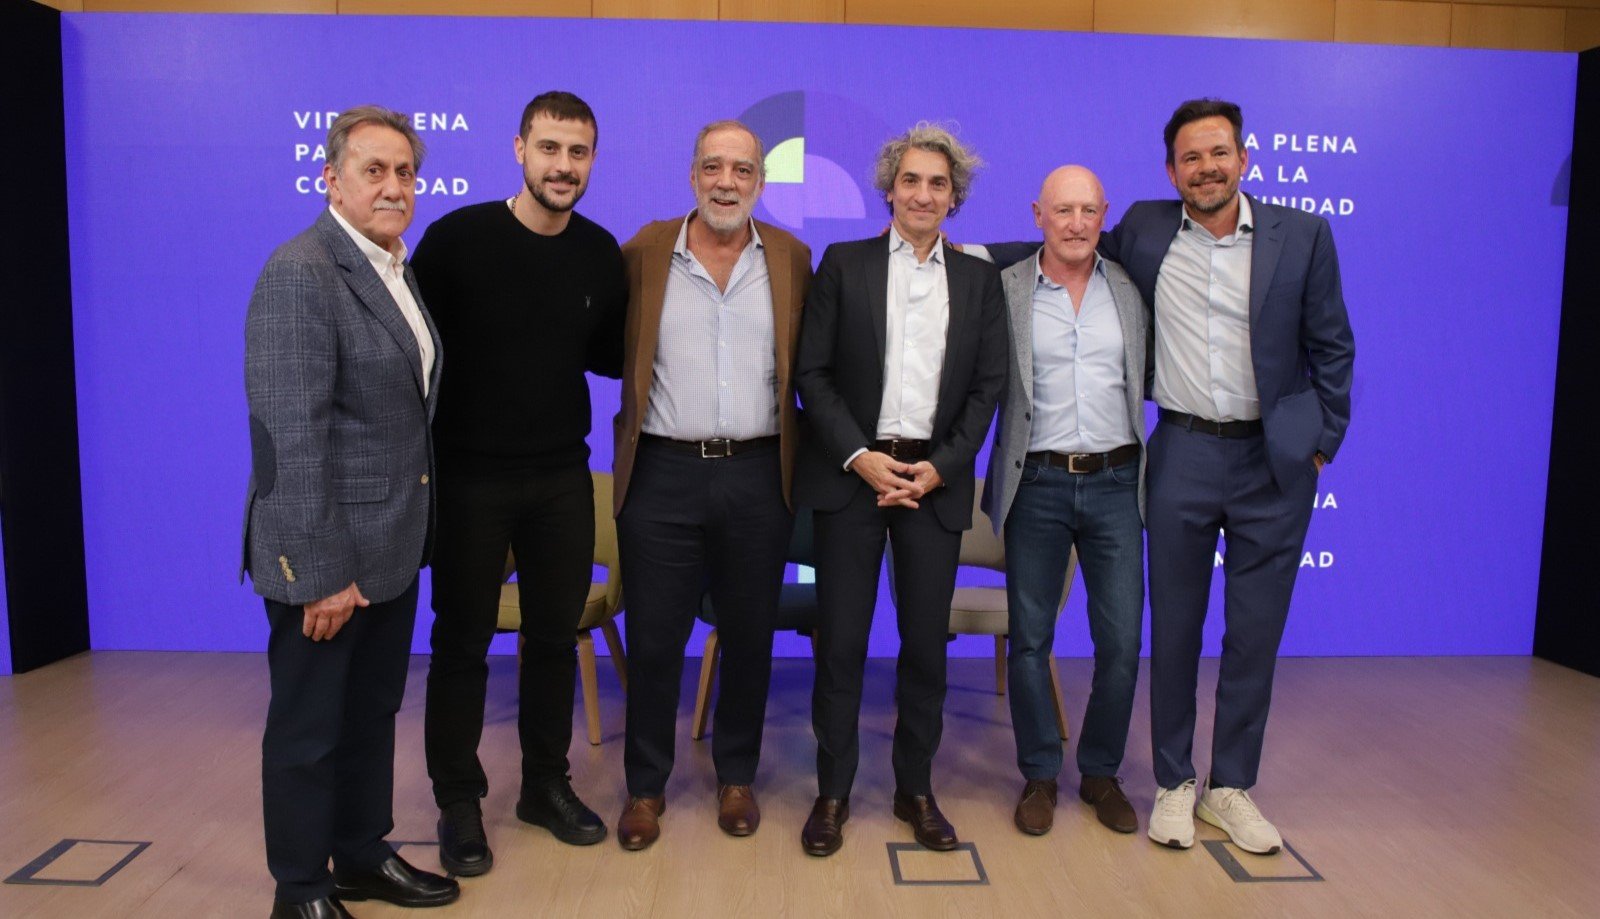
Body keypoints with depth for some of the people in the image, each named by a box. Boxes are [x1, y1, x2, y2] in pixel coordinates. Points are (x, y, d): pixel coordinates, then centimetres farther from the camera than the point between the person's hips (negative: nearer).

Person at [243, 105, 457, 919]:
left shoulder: (393, 267, 9)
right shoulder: (300, 274, -17)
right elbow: (290, 437, -22)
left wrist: (410, 529, 10)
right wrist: (321, 571, -21)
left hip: (392, 546, 8)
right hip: (326, 556, -8)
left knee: (373, 714, 20)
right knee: (308, 729, 10)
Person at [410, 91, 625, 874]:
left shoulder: (600, 253, 1)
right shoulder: (456, 238, -11)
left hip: (562, 477, 4)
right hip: (468, 477, -3)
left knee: (556, 635, 13)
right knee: (462, 643, 8)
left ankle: (547, 785, 31)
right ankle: (458, 803, 25)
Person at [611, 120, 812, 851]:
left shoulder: (791, 258, 5)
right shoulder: (644, 252, 1)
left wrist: (799, 460, 1)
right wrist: (630, 427, -3)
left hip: (757, 476, 1)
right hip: (662, 473, -1)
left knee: (749, 636, 12)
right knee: (653, 639, 8)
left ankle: (737, 777, 31)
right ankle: (645, 785, 26)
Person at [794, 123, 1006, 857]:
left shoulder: (979, 278, 11)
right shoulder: (843, 264, 5)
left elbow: (988, 386, 6)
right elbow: (812, 373, -1)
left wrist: (940, 467, -6)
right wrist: (860, 457, -11)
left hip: (935, 481, 2)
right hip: (852, 474, -1)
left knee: (926, 641, 7)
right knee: (840, 640, 2)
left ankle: (916, 789, 24)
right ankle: (833, 791, 18)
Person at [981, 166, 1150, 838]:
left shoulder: (1132, 288, 6)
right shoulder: (1004, 289, -1)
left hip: (1115, 482, 2)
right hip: (1037, 485, -1)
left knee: (1122, 642, 5)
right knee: (1029, 638, 7)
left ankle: (1101, 773, 26)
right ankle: (1039, 775, 25)